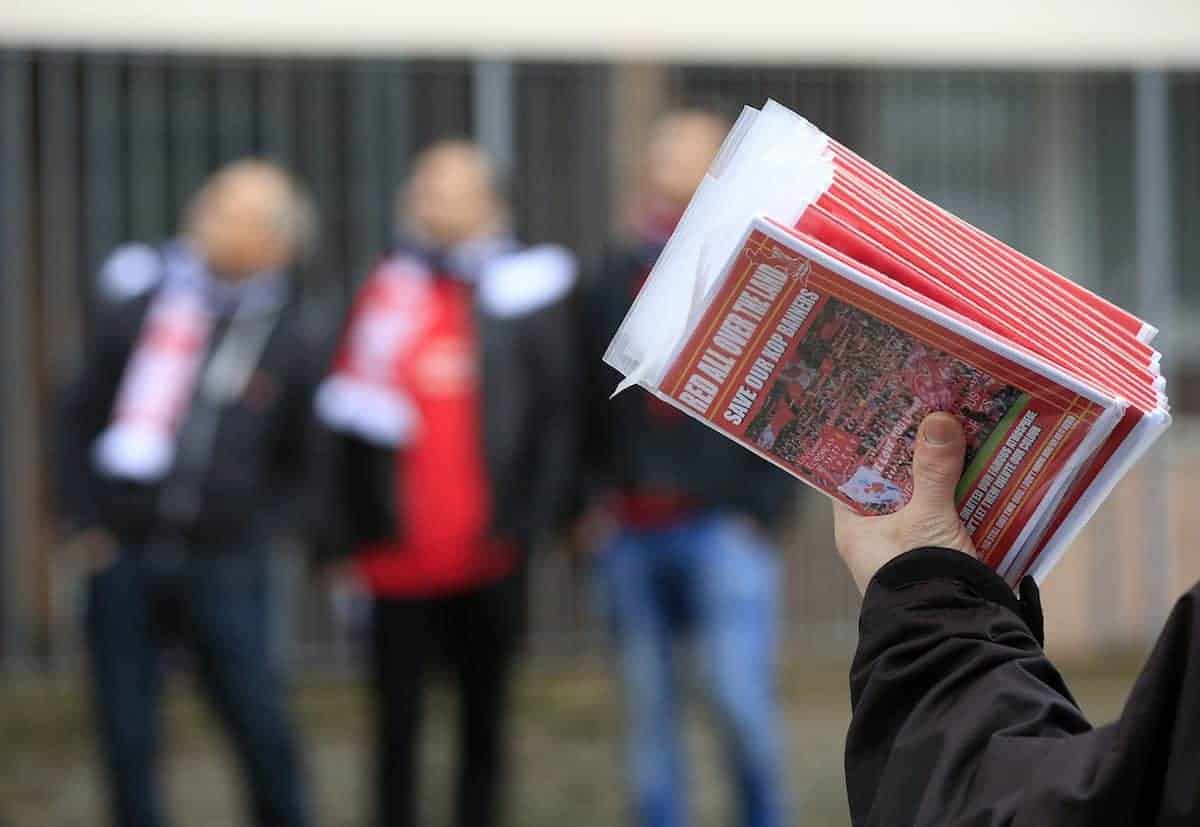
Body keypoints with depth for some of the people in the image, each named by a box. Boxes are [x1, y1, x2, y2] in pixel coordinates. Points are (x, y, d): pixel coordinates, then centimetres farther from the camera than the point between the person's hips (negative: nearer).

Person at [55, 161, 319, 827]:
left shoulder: (284, 342, 4)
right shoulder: (136, 315, 3)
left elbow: (295, 457, 15)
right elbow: (78, 421, 9)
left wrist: (249, 516, 2)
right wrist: (84, 521, 2)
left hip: (223, 569, 0)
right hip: (125, 565, 1)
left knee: (262, 728, -3)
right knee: (127, 740, 4)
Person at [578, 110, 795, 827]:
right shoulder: (616, 281, 12)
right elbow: (586, 403, 16)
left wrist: (762, 506, -7)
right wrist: (590, 500, 5)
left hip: (724, 526, -3)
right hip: (630, 534, 4)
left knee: (742, 698, -12)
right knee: (650, 708, 6)